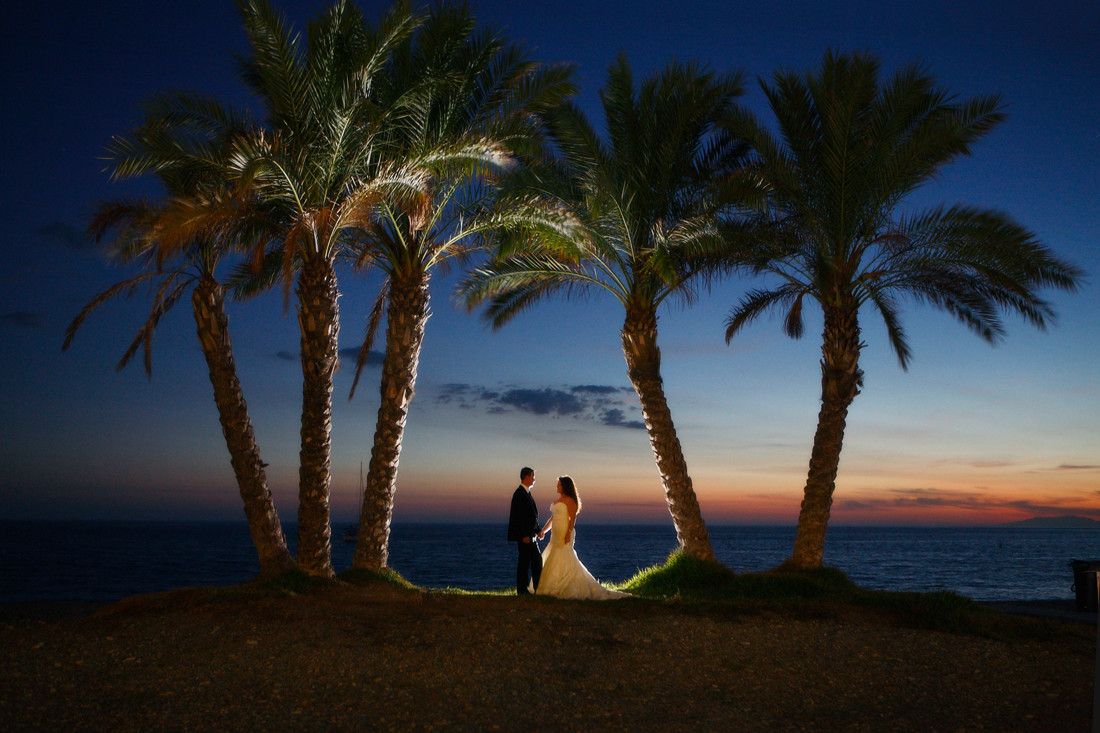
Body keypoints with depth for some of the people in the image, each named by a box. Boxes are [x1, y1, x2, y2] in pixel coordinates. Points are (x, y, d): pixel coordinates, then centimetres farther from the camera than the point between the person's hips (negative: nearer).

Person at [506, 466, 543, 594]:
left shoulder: (526, 493, 16)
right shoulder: (519, 493, -14)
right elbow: (520, 516, -20)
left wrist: (538, 530, 15)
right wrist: (524, 535, -22)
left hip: (530, 535, 10)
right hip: (524, 535, -10)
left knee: (537, 560, 10)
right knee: (524, 561, -4)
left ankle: (538, 588, 15)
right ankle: (522, 590, 2)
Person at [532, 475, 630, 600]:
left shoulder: (569, 500, -10)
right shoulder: (557, 500, 16)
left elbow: (573, 518, -17)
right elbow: (552, 518, 22)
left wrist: (568, 533, -25)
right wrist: (543, 530, 21)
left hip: (565, 534, -10)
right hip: (556, 534, 10)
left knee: (563, 561, -11)